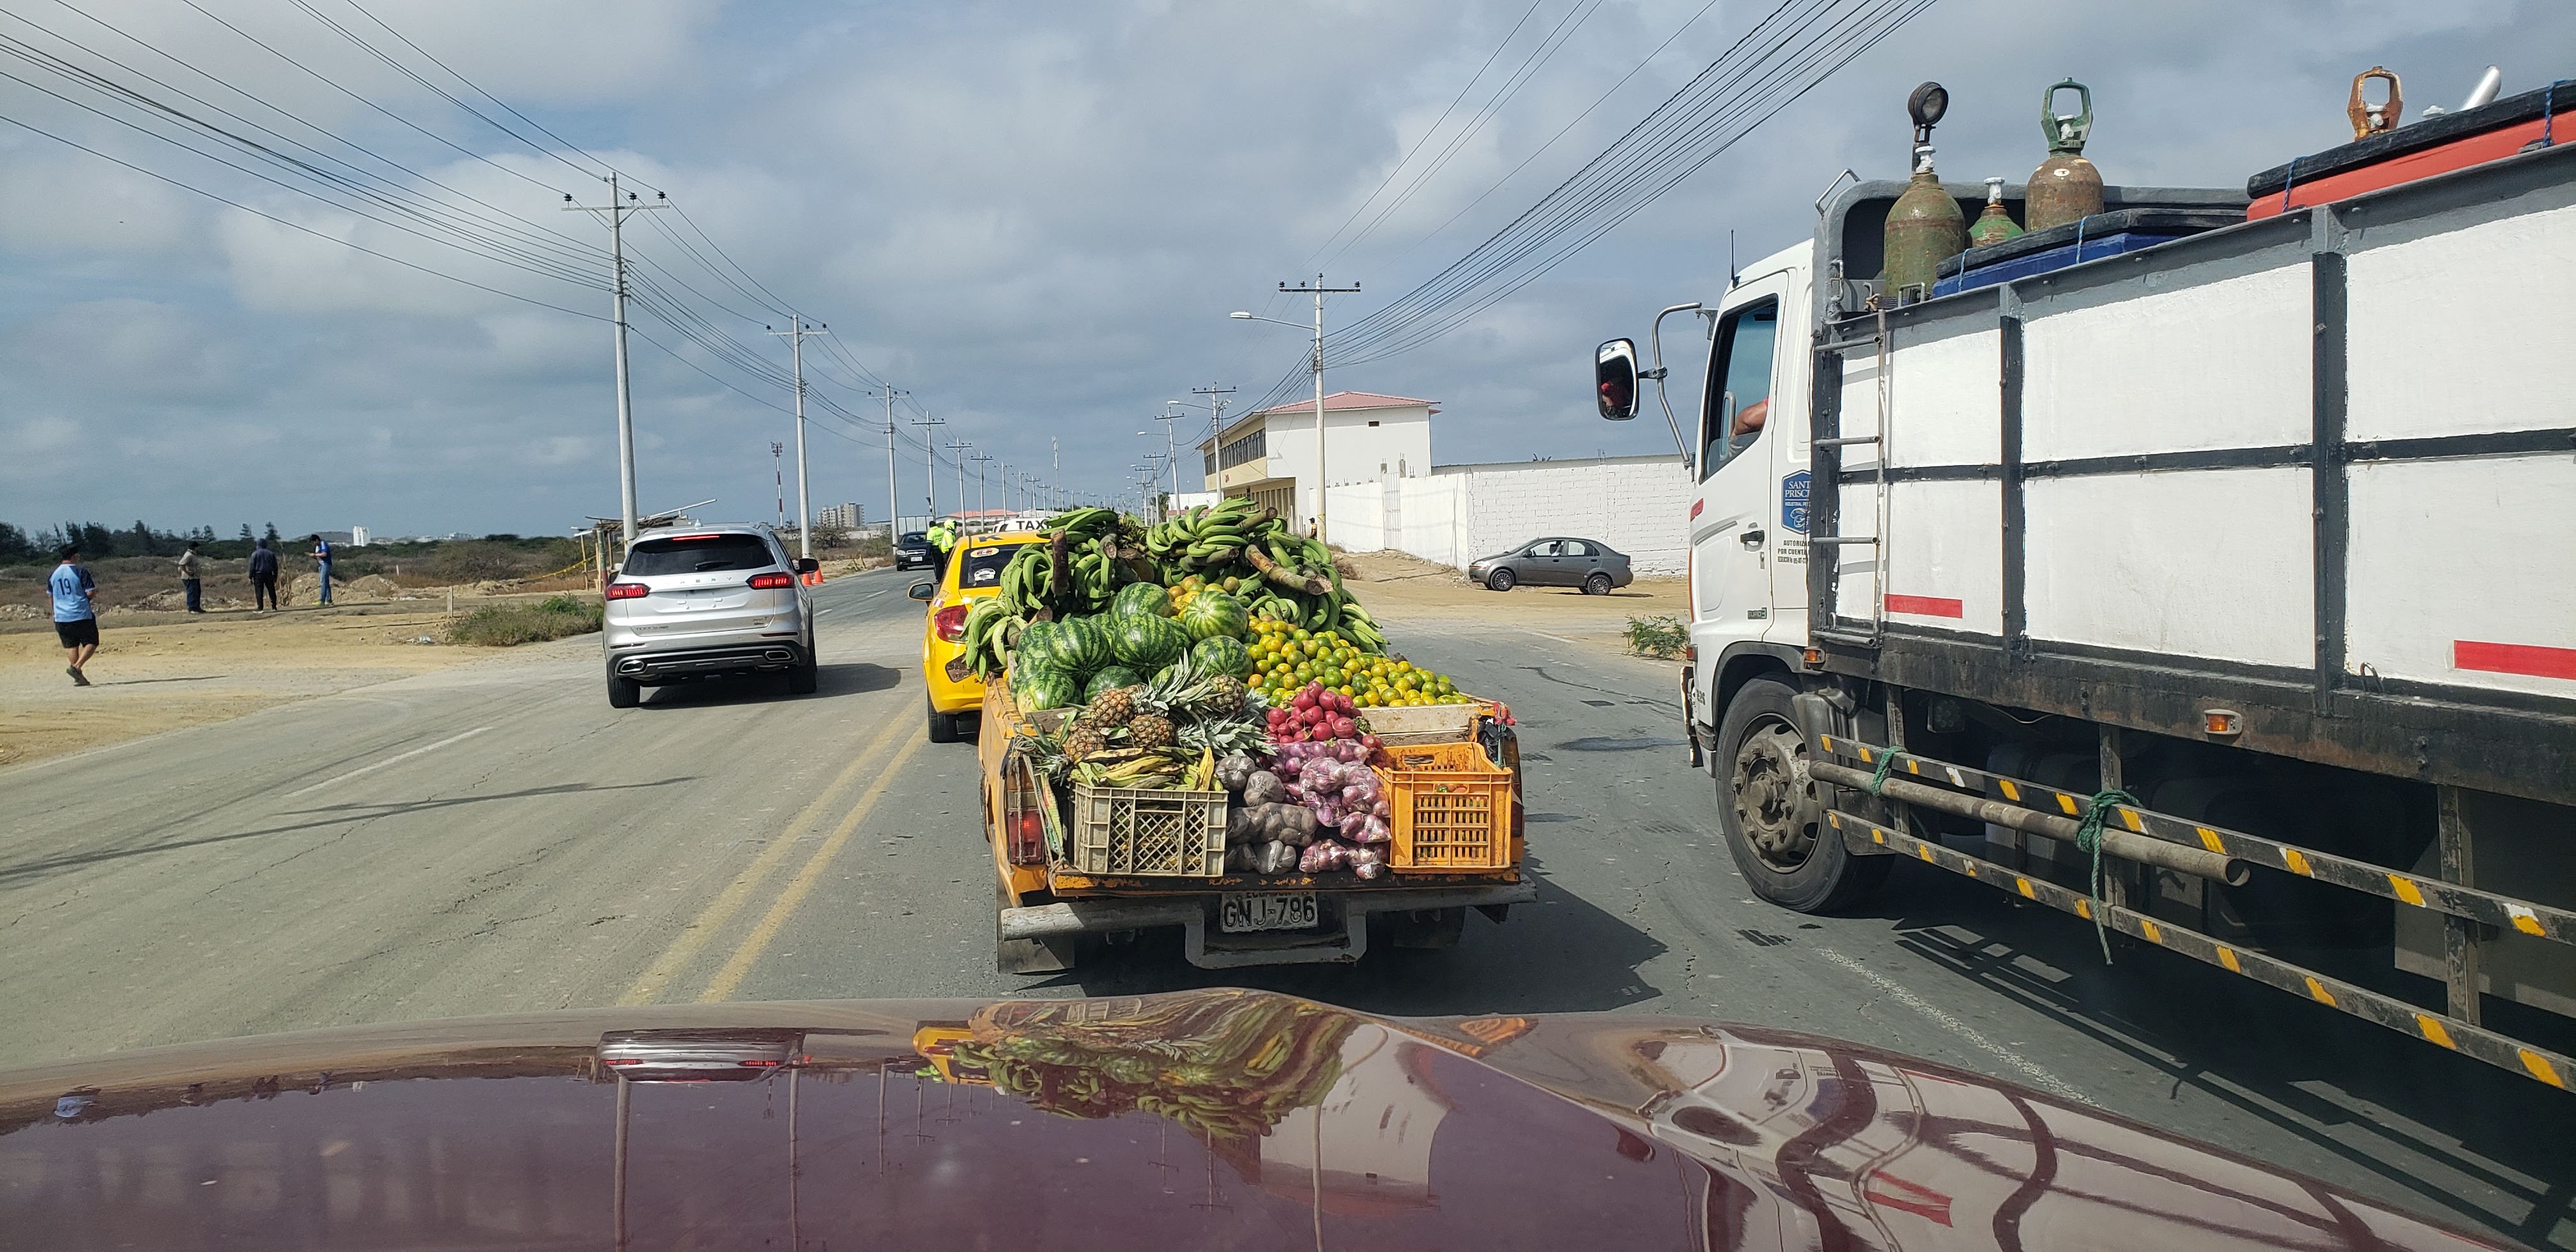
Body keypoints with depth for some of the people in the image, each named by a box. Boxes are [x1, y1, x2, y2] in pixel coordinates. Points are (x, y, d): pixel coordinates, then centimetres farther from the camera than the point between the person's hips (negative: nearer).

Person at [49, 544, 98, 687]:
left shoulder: (54, 574, 10)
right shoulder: (81, 572, -7)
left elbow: (51, 597, 17)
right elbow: (91, 593, -12)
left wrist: (55, 618, 25)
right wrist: (95, 592, 12)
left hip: (61, 618, 5)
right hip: (82, 616, -5)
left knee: (72, 646, 11)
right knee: (91, 643, 3)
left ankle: (78, 677, 6)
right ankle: (76, 667, -18)